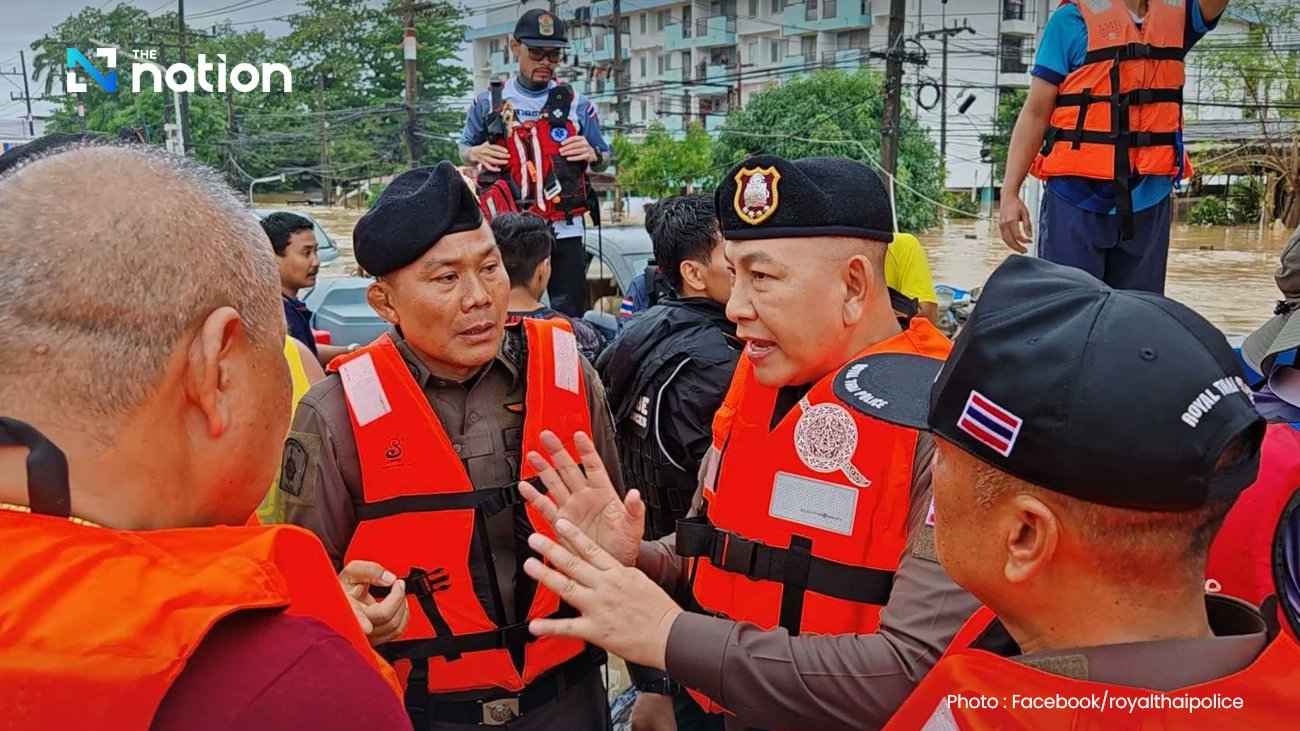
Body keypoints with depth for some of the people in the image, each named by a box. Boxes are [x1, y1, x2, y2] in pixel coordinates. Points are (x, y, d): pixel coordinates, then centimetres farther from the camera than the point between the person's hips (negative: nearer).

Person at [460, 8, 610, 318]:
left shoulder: (577, 104, 6)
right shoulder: (488, 102, 4)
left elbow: (604, 160, 12)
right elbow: (464, 149, 15)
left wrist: (592, 155, -12)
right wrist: (476, 154, -9)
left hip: (564, 231, 1)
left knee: (570, 320, 3)